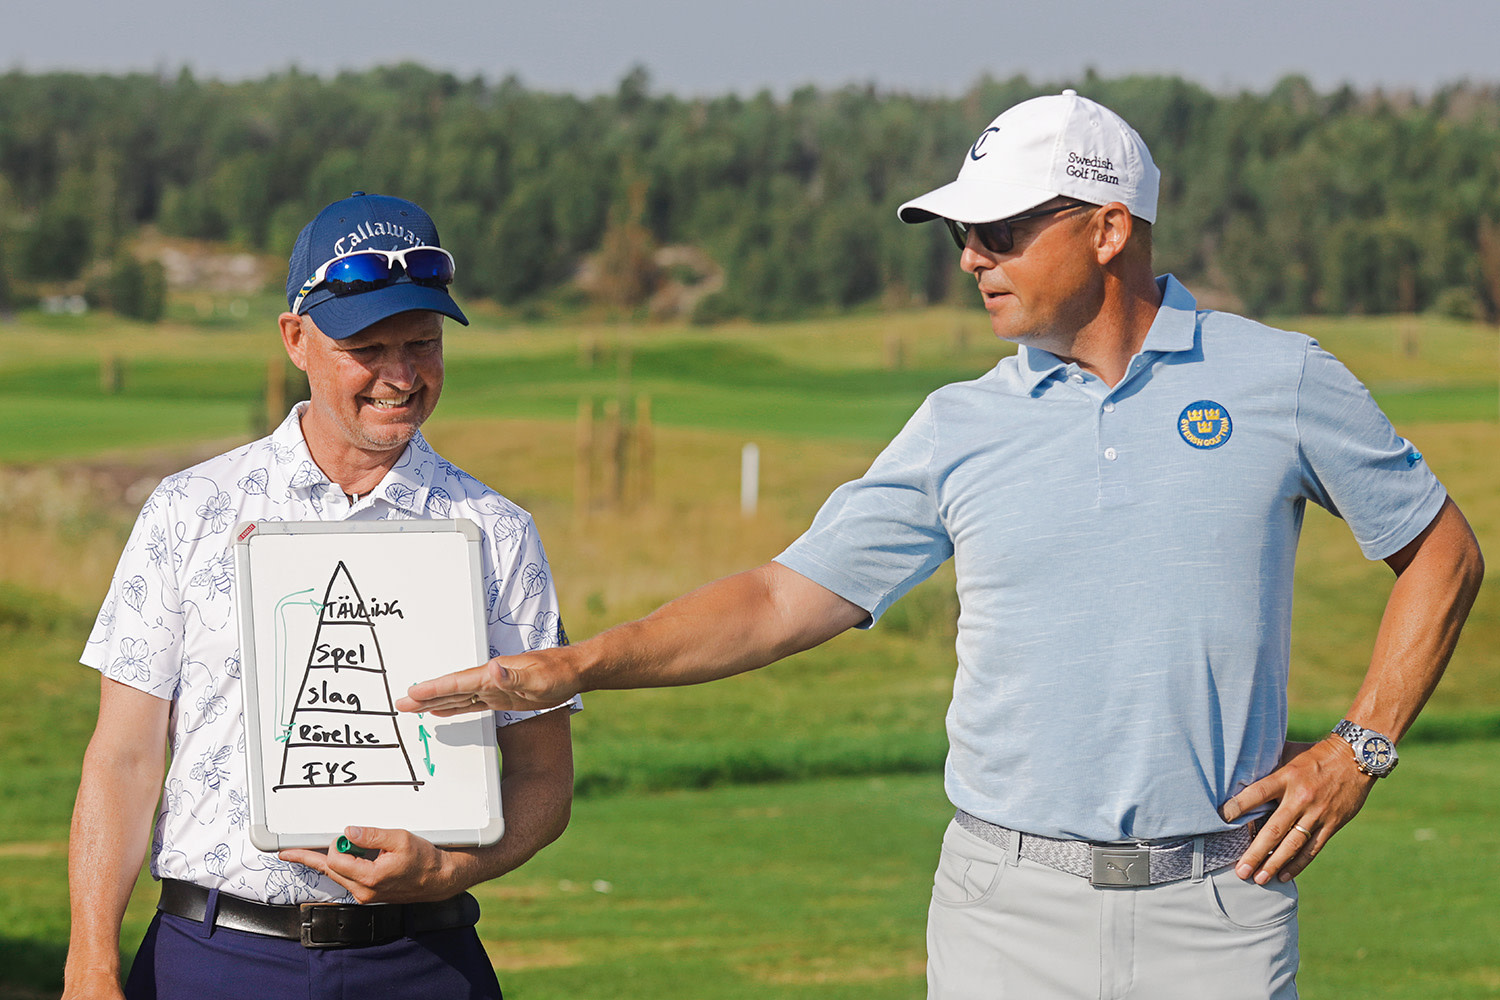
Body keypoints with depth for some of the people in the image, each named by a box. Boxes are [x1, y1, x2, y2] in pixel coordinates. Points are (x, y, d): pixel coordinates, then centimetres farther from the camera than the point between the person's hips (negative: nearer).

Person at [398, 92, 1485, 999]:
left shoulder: (1282, 382, 2)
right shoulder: (963, 427, 6)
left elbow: (1444, 551, 11)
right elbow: (786, 599, 6)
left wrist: (1357, 751, 2)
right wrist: (578, 667, -5)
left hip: (1214, 912, -2)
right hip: (1010, 909, 2)